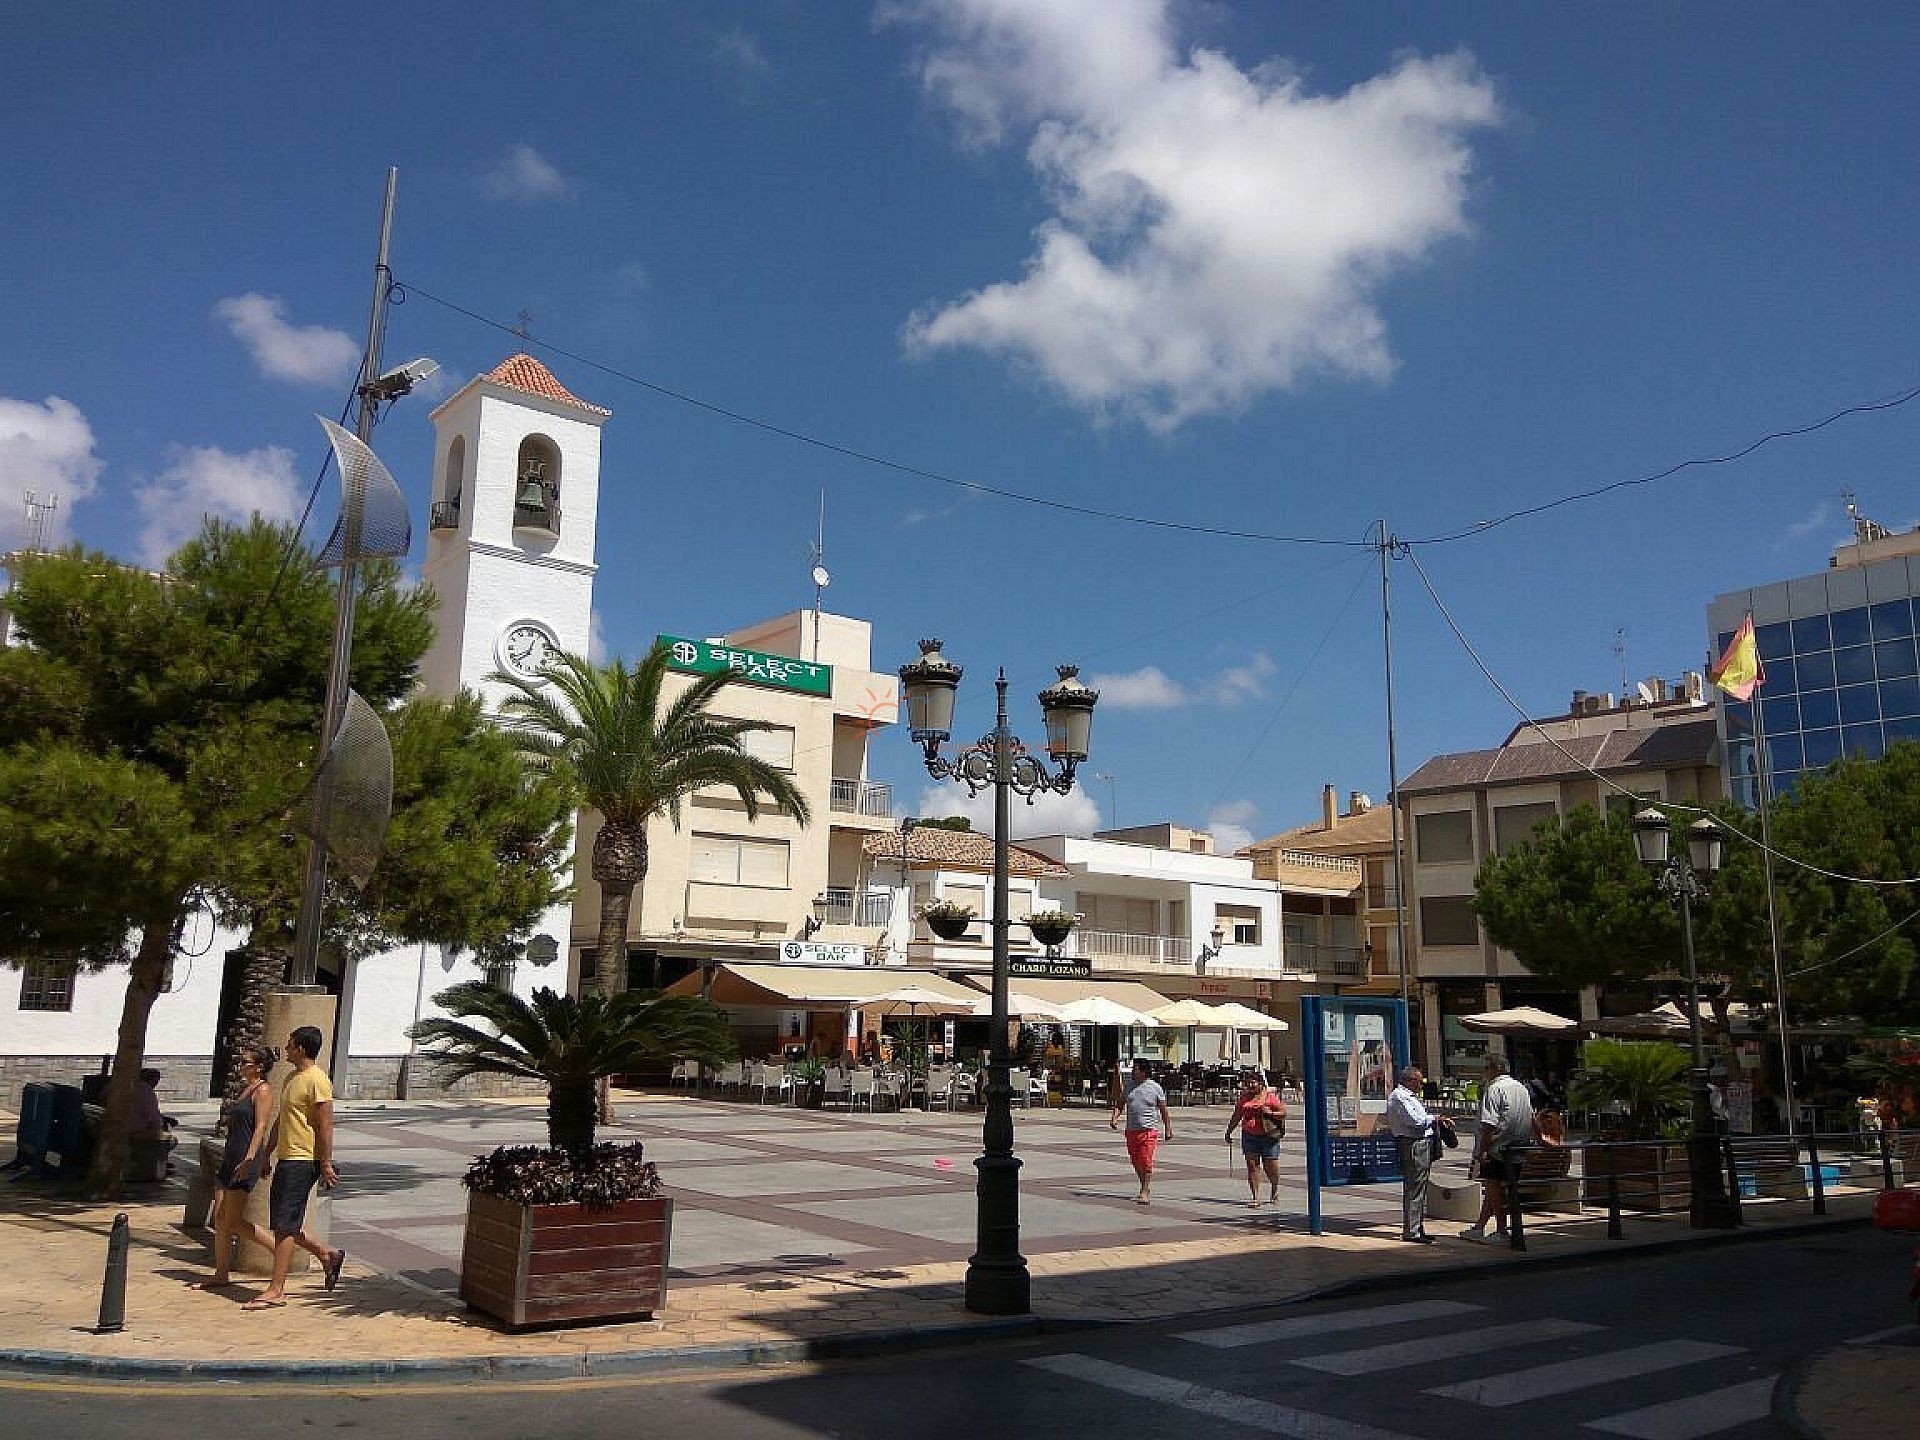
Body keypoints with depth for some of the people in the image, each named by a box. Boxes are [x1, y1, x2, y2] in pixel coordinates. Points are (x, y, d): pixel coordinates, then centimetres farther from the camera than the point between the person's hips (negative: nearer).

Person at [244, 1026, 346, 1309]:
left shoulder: (317, 1081, -15)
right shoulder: (292, 1078, 16)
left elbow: (325, 1126, -17)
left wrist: (326, 1165, -19)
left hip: (302, 1161, -10)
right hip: (286, 1158, 10)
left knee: (284, 1226, -7)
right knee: (284, 1224, 13)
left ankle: (276, 1291, -1)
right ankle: (328, 1256, 26)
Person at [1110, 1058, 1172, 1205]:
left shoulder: (1155, 1088, -2)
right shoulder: (1129, 1087, 12)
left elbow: (1164, 1111, 4)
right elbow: (1120, 1105, 15)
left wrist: (1168, 1129, 4)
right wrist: (1114, 1118, -3)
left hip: (1148, 1130, -5)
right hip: (1131, 1130, 5)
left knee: (1146, 1162, -11)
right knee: (1136, 1162, 12)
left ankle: (1145, 1192, -10)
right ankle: (1145, 1189, 29)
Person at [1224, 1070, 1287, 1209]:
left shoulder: (1270, 1096, -1)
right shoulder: (1243, 1098, 12)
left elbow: (1283, 1112, 0)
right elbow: (1236, 1116, 21)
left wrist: (1270, 1113, -16)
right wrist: (1229, 1131, 21)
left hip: (1268, 1136, -3)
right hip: (1249, 1136, 3)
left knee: (1271, 1166, 3)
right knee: (1252, 1166, -2)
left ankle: (1274, 1192, 31)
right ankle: (1255, 1198, 1)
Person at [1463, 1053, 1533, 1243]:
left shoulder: (1494, 1089, -14)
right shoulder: (1522, 1088, 13)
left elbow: (1489, 1124, -19)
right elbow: (1531, 1119, 19)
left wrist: (1483, 1149, -17)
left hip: (1496, 1149, -8)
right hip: (1517, 1151, 8)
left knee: (1494, 1187, 0)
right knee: (1494, 1188, 13)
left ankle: (1501, 1231, 3)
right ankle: (1479, 1227, 20)